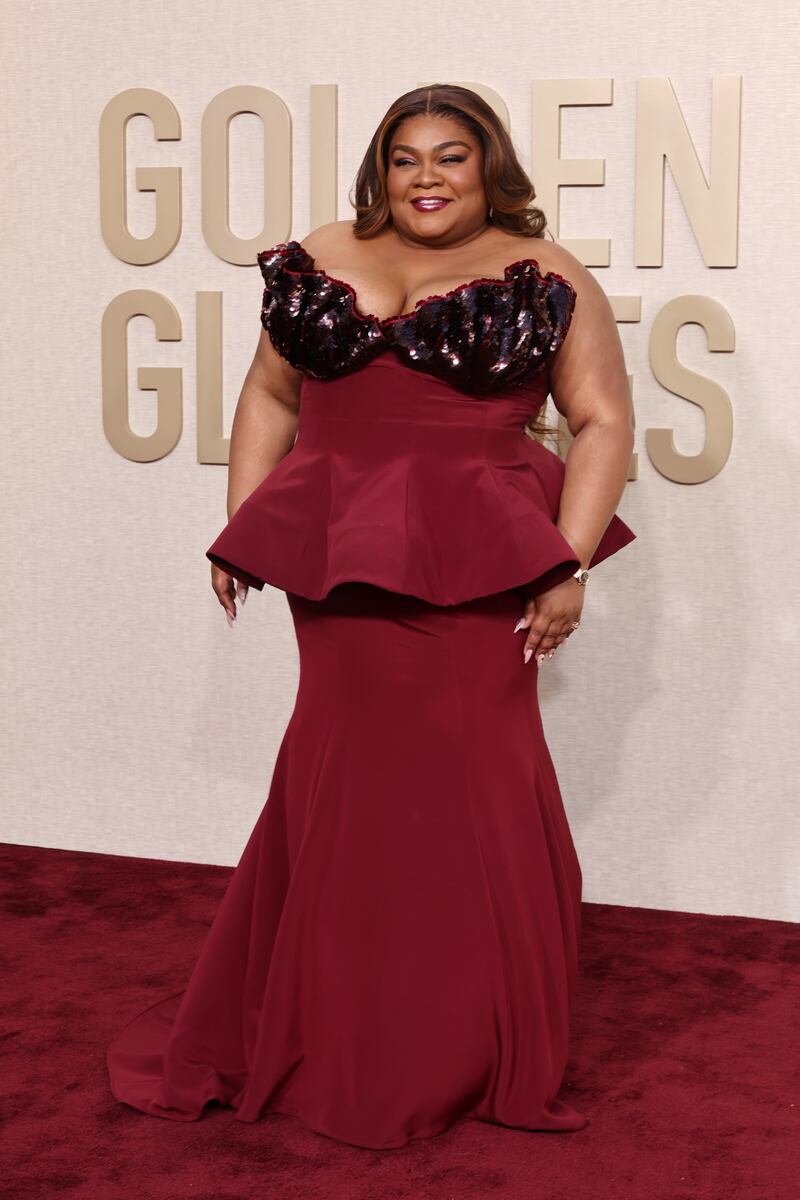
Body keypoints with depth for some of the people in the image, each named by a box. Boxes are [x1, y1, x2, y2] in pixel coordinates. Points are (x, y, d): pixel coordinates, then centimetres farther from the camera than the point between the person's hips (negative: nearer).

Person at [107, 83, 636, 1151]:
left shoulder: (546, 280, 1)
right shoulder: (322, 263, 12)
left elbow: (603, 422, -1)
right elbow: (270, 393, 17)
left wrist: (569, 564, -11)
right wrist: (241, 525, 9)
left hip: (477, 570, -3)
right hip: (339, 561, 3)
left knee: (470, 783, 3)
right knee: (345, 787, 9)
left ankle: (469, 1052, 20)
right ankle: (343, 1035, 25)